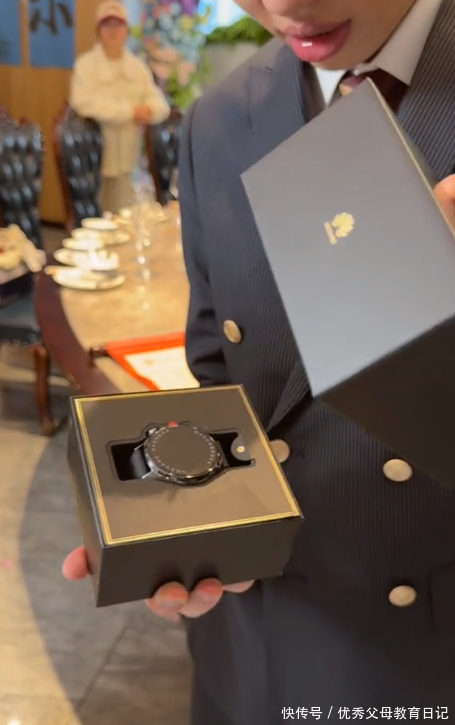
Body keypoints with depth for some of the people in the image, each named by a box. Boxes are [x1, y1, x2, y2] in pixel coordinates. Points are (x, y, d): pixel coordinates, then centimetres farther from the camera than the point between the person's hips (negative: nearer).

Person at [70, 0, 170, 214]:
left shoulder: (138, 66, 11)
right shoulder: (86, 64, -4)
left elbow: (161, 104, 6)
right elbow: (85, 103, -19)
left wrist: (148, 111, -20)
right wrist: (130, 111, -19)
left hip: (125, 160, 4)